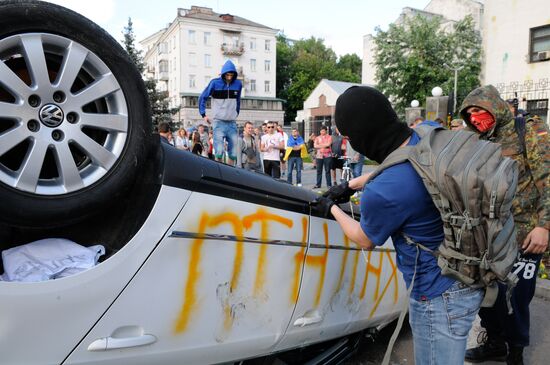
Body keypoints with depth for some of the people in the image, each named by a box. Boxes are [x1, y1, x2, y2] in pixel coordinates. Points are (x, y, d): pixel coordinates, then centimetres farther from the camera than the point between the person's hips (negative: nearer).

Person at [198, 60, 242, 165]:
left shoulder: (238, 84, 5)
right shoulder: (215, 83, -4)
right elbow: (202, 98, 3)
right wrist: (203, 114, -1)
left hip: (232, 123, 4)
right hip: (219, 122, -3)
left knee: (233, 153, 5)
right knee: (219, 152, -11)